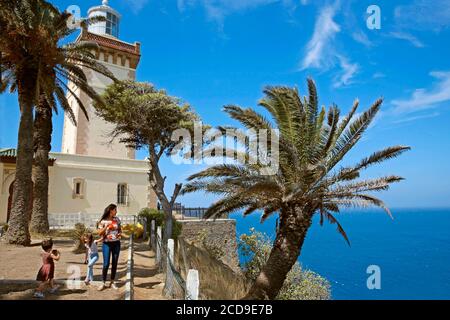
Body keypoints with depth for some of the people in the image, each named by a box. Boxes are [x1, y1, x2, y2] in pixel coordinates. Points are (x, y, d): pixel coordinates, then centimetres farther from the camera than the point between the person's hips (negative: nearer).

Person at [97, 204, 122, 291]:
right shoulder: (103, 221, -6)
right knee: (106, 264, -4)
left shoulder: (117, 219, 4)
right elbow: (100, 233, -8)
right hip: (107, 244, -3)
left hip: (116, 243, 3)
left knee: (114, 263, 7)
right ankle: (103, 283, 10)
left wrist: (120, 234, -8)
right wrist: (106, 226, -21)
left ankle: (112, 282, 19)